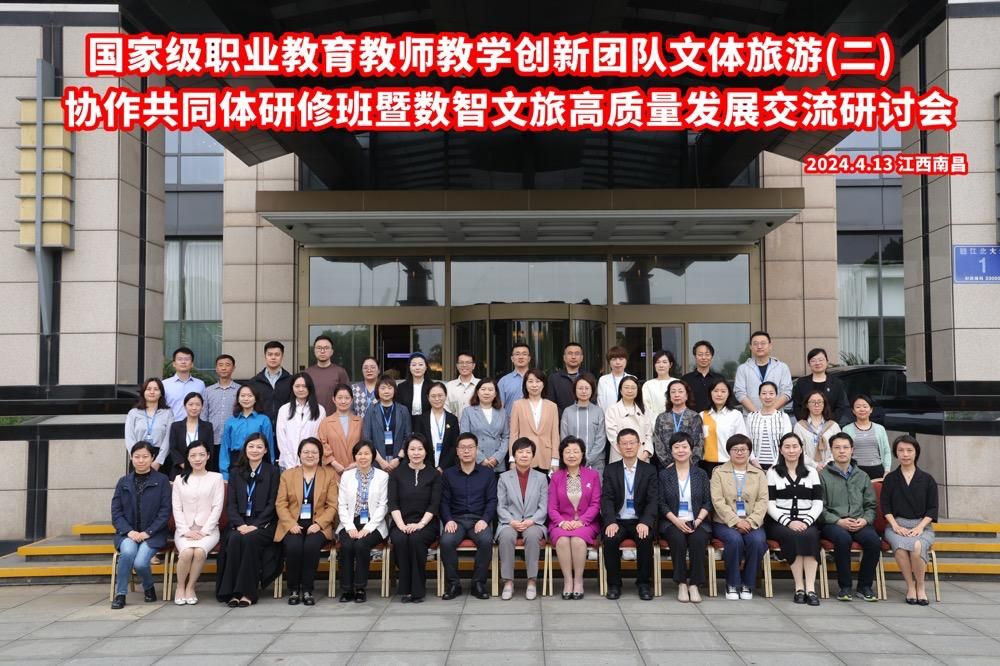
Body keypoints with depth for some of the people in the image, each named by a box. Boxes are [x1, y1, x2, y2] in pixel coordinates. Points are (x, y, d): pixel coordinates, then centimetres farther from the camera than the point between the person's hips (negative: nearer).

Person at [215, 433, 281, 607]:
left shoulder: (272, 472, 6)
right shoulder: (236, 473, 15)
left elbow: (272, 504, -2)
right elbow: (231, 503, 7)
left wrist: (255, 525, -15)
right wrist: (240, 524, -12)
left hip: (263, 524, -2)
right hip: (239, 523, 2)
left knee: (249, 539, -32)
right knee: (234, 539, -30)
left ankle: (248, 592, -26)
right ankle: (232, 592, -26)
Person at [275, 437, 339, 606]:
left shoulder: (330, 474, 10)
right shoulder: (287, 474, 13)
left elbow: (332, 505, 2)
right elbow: (280, 504, 5)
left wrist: (319, 524, -14)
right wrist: (291, 524, -12)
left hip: (318, 525, -1)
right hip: (293, 525, 1)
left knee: (311, 546, -32)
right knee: (293, 547, -30)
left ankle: (307, 590, -17)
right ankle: (293, 590, -12)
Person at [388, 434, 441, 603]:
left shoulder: (434, 474, 7)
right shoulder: (396, 473, 10)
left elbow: (434, 505, -2)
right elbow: (393, 503, 1)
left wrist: (420, 524, -17)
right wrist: (401, 525, -15)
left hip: (426, 524, -1)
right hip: (401, 523, 1)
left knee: (416, 539, -33)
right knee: (400, 540, -32)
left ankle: (418, 590, -22)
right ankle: (406, 590, -21)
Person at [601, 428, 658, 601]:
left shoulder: (649, 470, 6)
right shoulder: (610, 470, 7)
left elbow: (653, 500, -3)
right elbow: (606, 499, -2)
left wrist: (645, 522, -20)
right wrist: (611, 522, -20)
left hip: (640, 522, 0)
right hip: (618, 521, 1)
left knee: (645, 539, -31)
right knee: (610, 539, -29)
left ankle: (644, 583, -11)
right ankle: (614, 583, -11)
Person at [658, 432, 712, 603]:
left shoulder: (701, 474, 11)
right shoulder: (664, 474, 8)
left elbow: (708, 502, 6)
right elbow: (661, 504, 1)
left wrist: (698, 520, -11)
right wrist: (676, 520, -14)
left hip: (697, 522, 1)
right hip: (672, 522, -1)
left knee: (698, 540, -32)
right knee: (678, 539, -33)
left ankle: (694, 584, -22)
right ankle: (681, 584, -21)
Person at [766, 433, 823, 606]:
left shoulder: (811, 472, 16)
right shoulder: (773, 472, 10)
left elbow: (818, 503, 7)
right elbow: (770, 504, 1)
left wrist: (806, 521, -11)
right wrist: (788, 522, -15)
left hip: (807, 522, 1)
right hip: (780, 522, -1)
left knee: (810, 536, -32)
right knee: (793, 536, -33)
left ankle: (810, 588, -36)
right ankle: (799, 587, -30)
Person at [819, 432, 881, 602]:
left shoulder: (862, 476, 20)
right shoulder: (823, 476, 7)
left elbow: (871, 505, 16)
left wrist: (865, 520, -5)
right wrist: (838, 521, -14)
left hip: (859, 523, 3)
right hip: (832, 523, -3)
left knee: (874, 540, -29)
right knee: (843, 538, -36)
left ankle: (864, 586, -10)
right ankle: (845, 586, -20)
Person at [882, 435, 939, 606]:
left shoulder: (927, 479, 11)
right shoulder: (890, 479, 12)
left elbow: (932, 509, 6)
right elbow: (885, 506, 6)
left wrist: (919, 527, -8)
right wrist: (896, 526, -9)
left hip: (921, 526, 0)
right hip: (896, 525, 0)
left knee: (917, 546, -35)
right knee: (901, 546, -35)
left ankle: (920, 587, -13)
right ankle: (910, 586, -18)